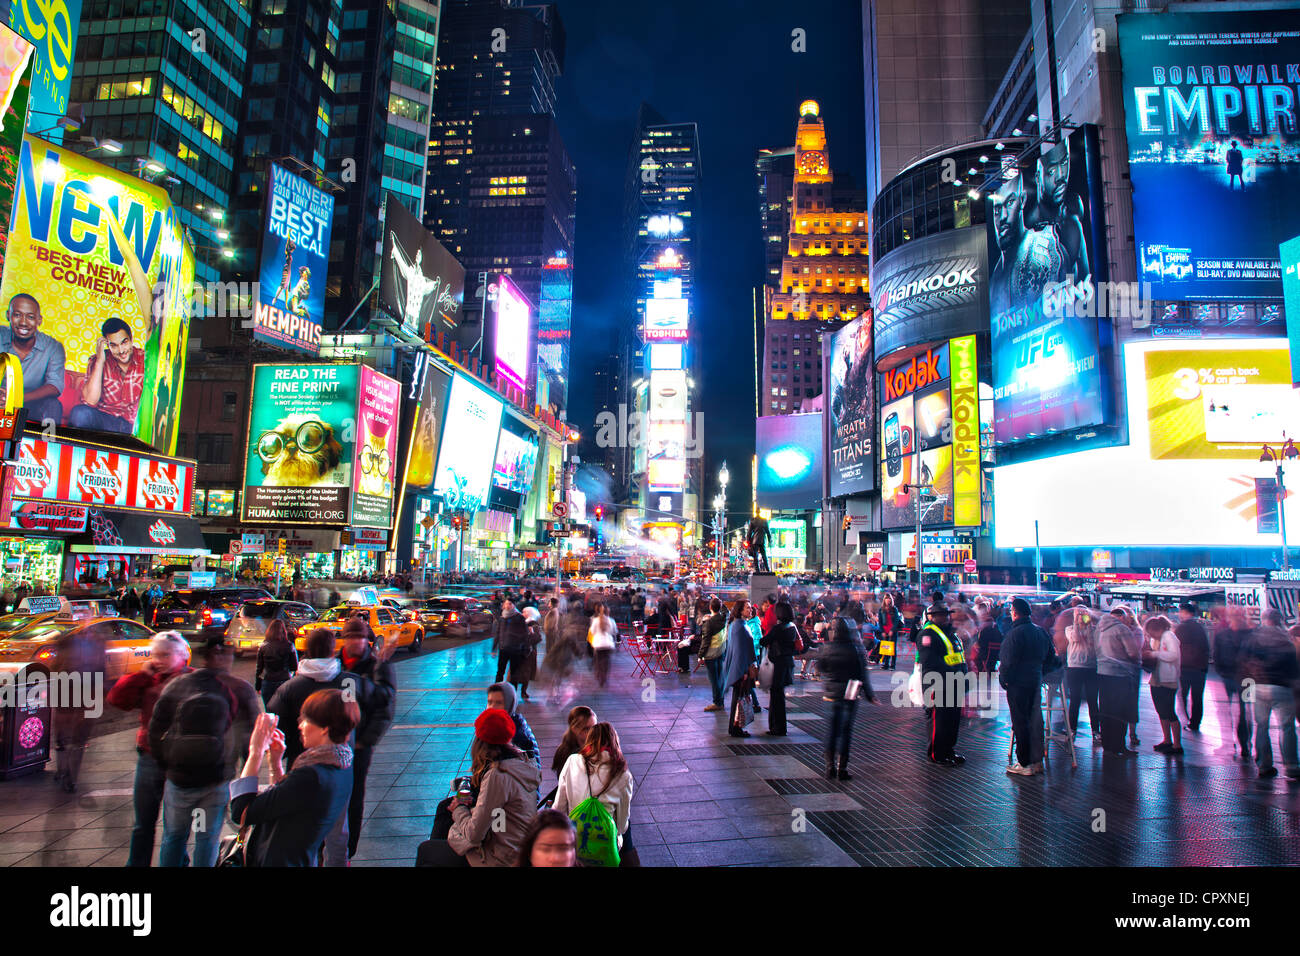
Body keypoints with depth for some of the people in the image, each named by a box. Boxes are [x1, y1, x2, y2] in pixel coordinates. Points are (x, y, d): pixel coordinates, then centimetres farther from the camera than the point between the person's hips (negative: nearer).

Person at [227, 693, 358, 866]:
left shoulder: (310, 777, -28)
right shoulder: (341, 767, -1)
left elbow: (242, 813, -19)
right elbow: (282, 803, 11)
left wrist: (255, 753, -14)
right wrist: (275, 760, 3)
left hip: (277, 861, -8)